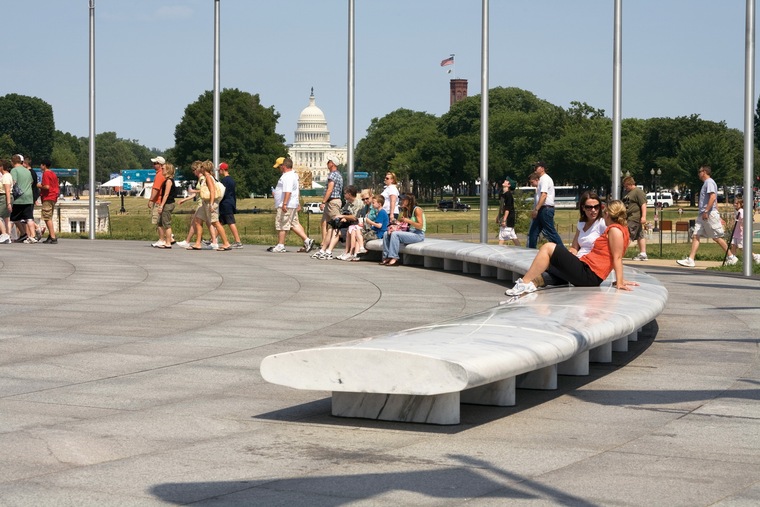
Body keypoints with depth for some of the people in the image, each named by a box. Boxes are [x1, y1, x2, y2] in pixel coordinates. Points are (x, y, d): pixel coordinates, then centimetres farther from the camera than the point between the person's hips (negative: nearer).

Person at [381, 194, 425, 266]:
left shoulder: (417, 210, -10)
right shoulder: (406, 211, 14)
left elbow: (420, 226, -16)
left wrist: (408, 221, -23)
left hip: (418, 234, -9)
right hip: (409, 233, 9)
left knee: (395, 234, -28)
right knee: (387, 234, -3)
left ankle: (394, 258, -29)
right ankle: (386, 257, -12)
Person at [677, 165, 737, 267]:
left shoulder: (709, 182, -9)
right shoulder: (706, 183, 21)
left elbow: (713, 197, -22)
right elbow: (715, 200, 24)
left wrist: (706, 211, -26)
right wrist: (718, 217, 25)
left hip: (710, 214, -10)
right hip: (703, 215, 10)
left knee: (717, 237, -4)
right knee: (695, 236, 0)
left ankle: (731, 257, 7)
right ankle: (690, 260, -6)